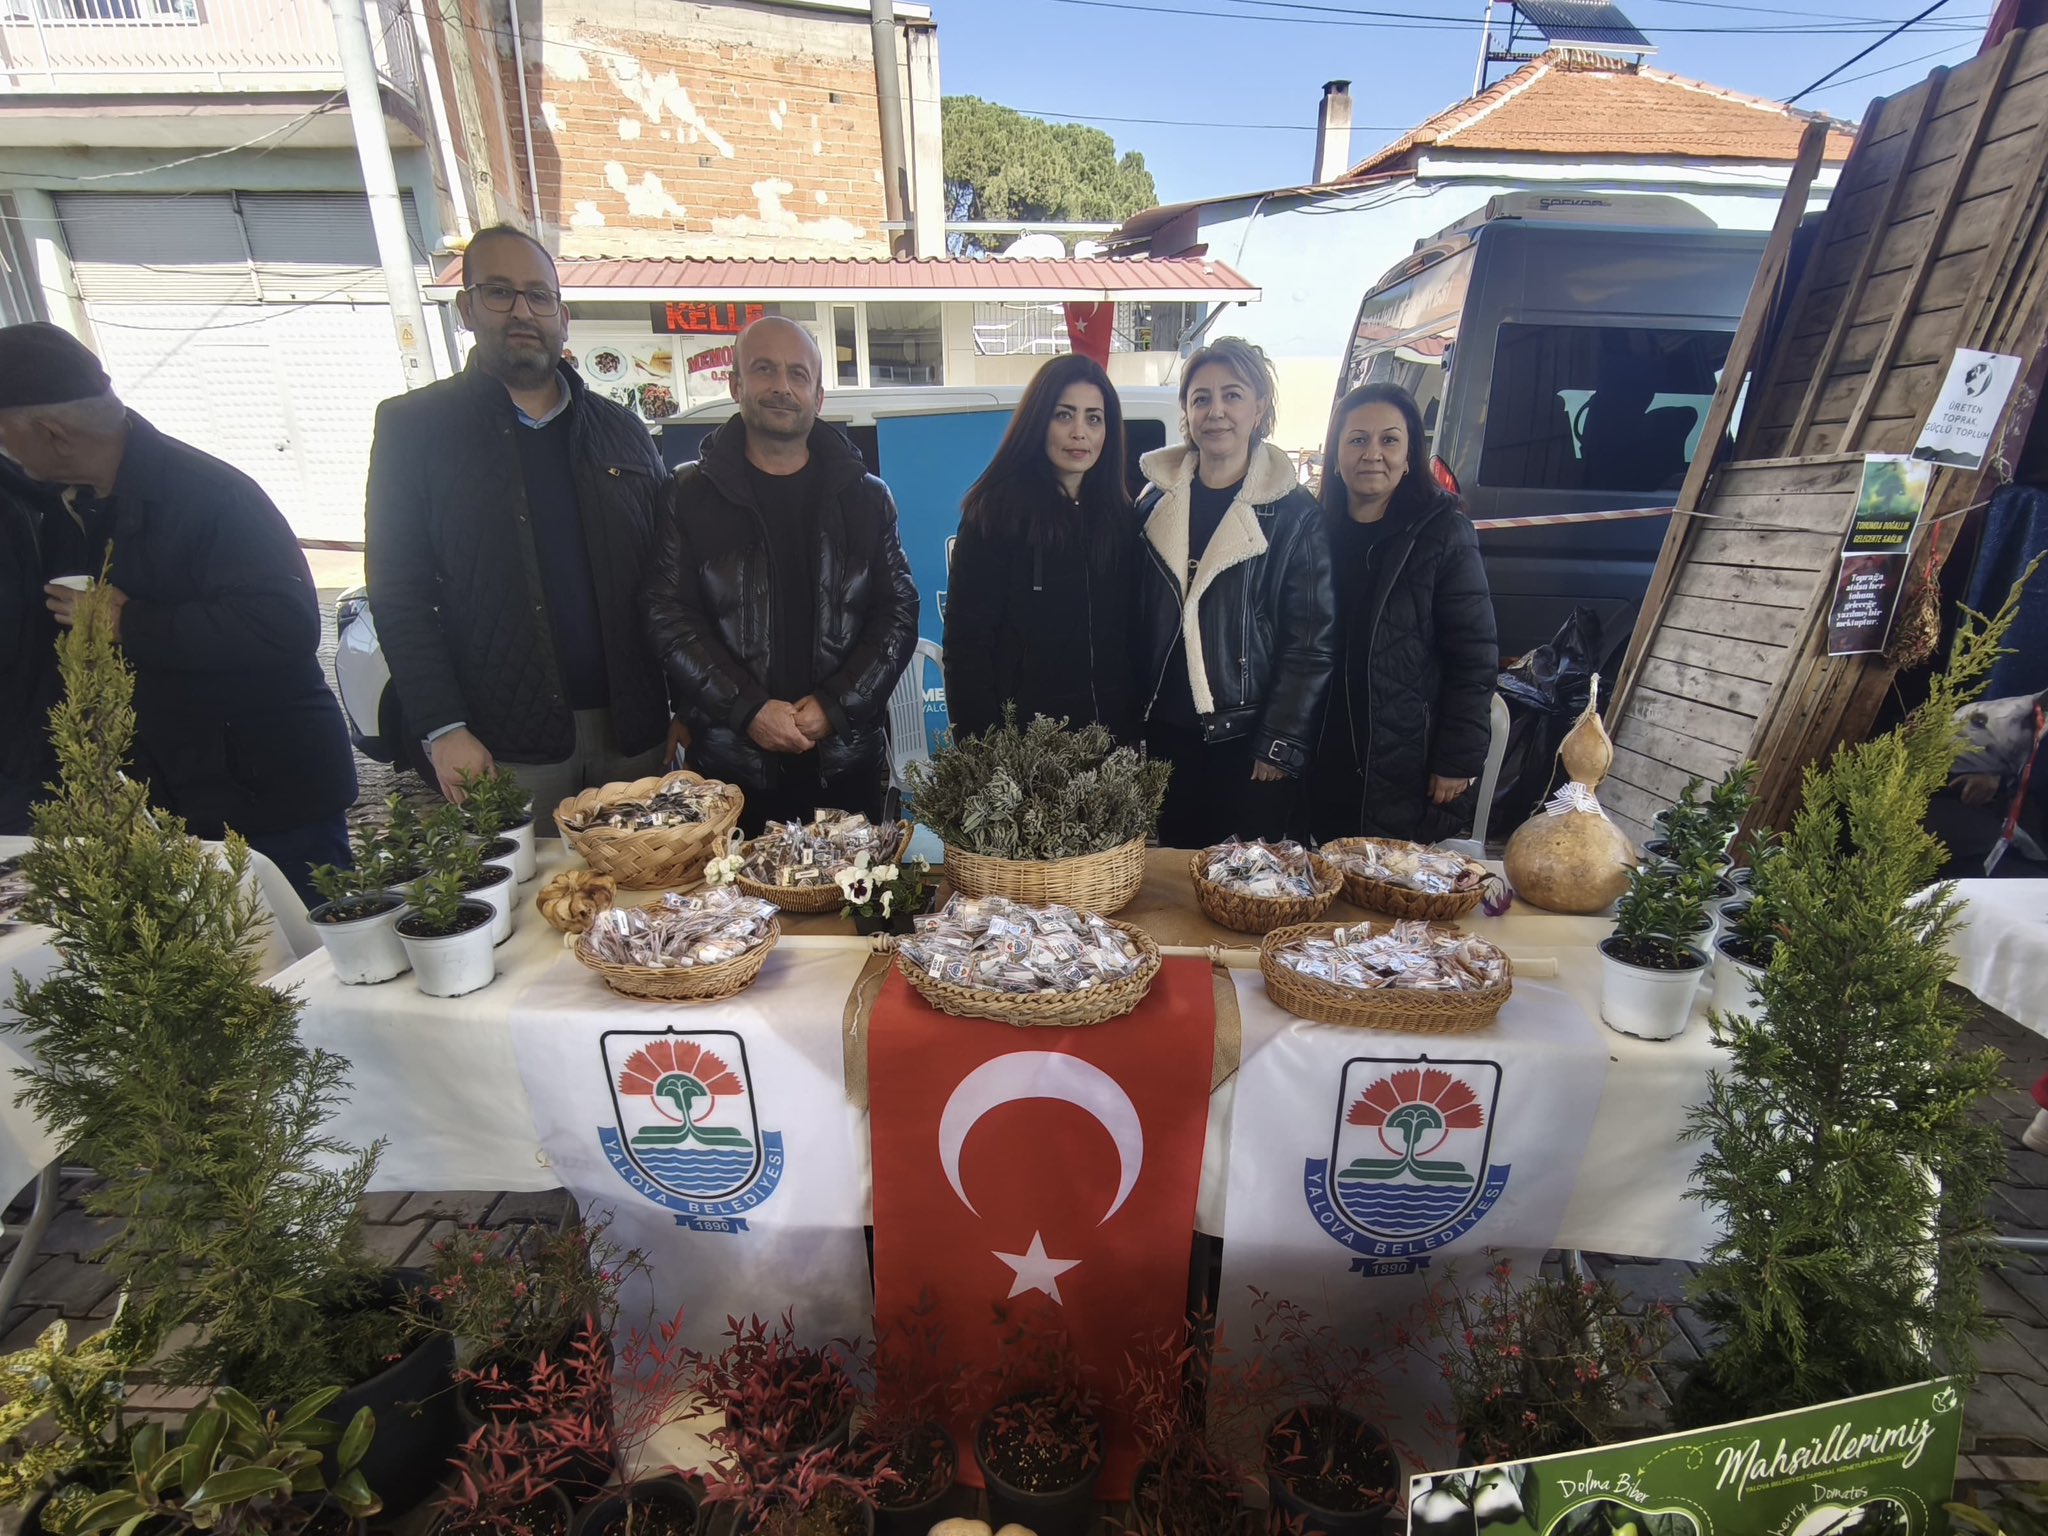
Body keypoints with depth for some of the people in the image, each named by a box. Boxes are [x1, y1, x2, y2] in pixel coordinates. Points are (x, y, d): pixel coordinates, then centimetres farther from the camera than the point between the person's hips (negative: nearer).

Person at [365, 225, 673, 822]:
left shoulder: (621, 429, 12)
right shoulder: (413, 425, 4)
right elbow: (398, 594, -1)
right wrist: (442, 728, -11)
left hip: (631, 730, 3)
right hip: (504, 744, -2)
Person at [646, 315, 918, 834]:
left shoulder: (865, 497, 8)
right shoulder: (689, 494, 5)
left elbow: (899, 610, 3)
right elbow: (668, 615, -1)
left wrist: (836, 703, -9)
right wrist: (746, 708, -13)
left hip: (847, 760, 1)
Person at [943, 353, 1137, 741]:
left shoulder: (1121, 516, 6)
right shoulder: (995, 512, -9)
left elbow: (1129, 635, 9)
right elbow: (966, 641, -12)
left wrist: (1131, 726, 4)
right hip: (1020, 737, -4)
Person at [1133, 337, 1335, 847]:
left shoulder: (1294, 515, -3)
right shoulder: (1155, 504, 6)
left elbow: (1313, 642, -5)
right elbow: (1134, 623, 8)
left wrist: (1281, 745, -9)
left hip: (1247, 738, -2)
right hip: (1165, 733, 3)